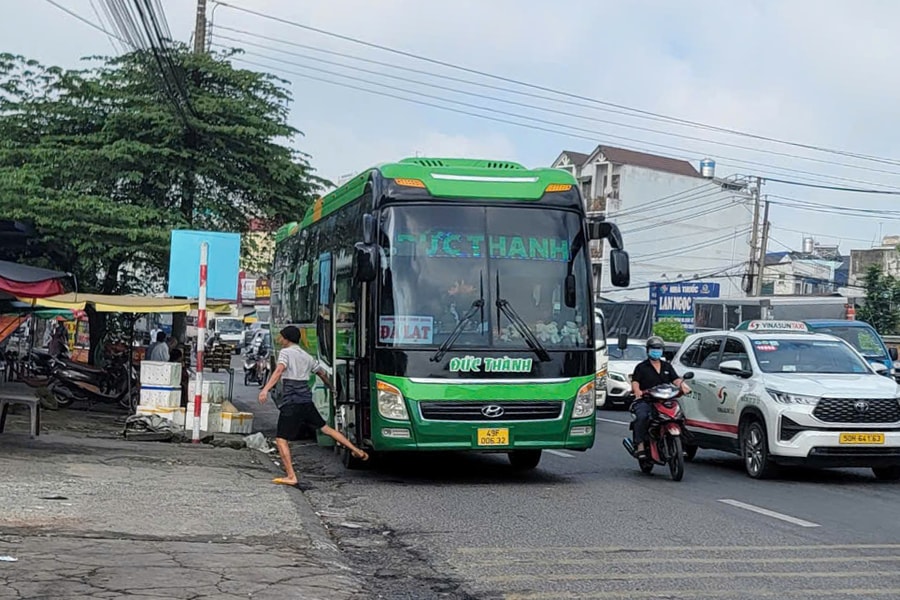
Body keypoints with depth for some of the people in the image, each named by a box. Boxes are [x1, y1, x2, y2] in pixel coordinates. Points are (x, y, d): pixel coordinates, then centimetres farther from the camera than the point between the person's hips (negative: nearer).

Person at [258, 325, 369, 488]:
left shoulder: (285, 352, -2)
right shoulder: (306, 357, 18)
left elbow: (279, 371, -21)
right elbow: (322, 373, 29)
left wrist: (265, 389, -32)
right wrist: (332, 388, 48)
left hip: (291, 402, -7)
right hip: (306, 400, 7)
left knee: (281, 439, -3)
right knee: (325, 428, 19)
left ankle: (291, 476, -10)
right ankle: (358, 451, 20)